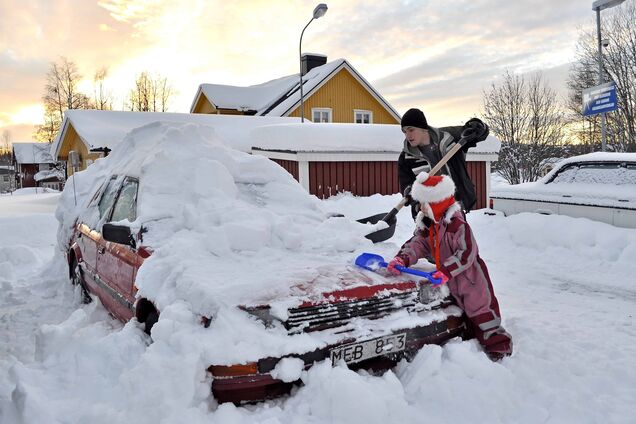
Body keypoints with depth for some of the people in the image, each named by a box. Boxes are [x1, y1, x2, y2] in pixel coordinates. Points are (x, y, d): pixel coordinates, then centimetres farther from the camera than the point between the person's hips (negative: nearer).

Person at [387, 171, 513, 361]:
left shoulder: (457, 224, -27)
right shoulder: (426, 224, -1)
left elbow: (467, 253, -29)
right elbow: (417, 243, -6)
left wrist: (446, 271, -36)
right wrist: (402, 258, -23)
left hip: (469, 275, -8)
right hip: (451, 279, 8)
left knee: (481, 309, 0)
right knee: (463, 310, 22)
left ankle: (498, 345, 15)